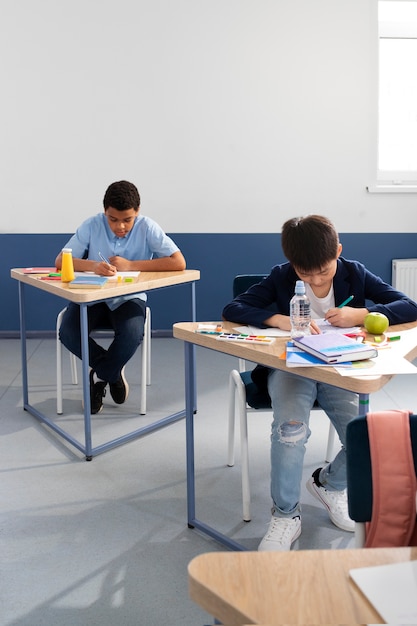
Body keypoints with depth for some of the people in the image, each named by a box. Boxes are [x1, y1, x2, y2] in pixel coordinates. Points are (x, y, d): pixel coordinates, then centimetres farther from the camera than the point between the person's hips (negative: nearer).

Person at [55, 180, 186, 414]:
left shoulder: (147, 227, -12)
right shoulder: (92, 225, -9)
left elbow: (179, 263, -20)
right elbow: (61, 261, -10)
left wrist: (131, 265, -24)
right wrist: (93, 266, -31)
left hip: (129, 299, -1)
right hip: (92, 297, 1)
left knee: (132, 335, -33)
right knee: (68, 332, -28)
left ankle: (99, 377, 0)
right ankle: (113, 371, 0)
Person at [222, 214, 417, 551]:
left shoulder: (355, 274, 0)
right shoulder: (281, 277, -3)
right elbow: (232, 310, -10)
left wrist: (362, 314, -21)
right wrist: (278, 319, -25)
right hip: (290, 367, -2)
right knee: (290, 428, -31)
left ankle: (330, 484, 16)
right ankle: (286, 515, -11)